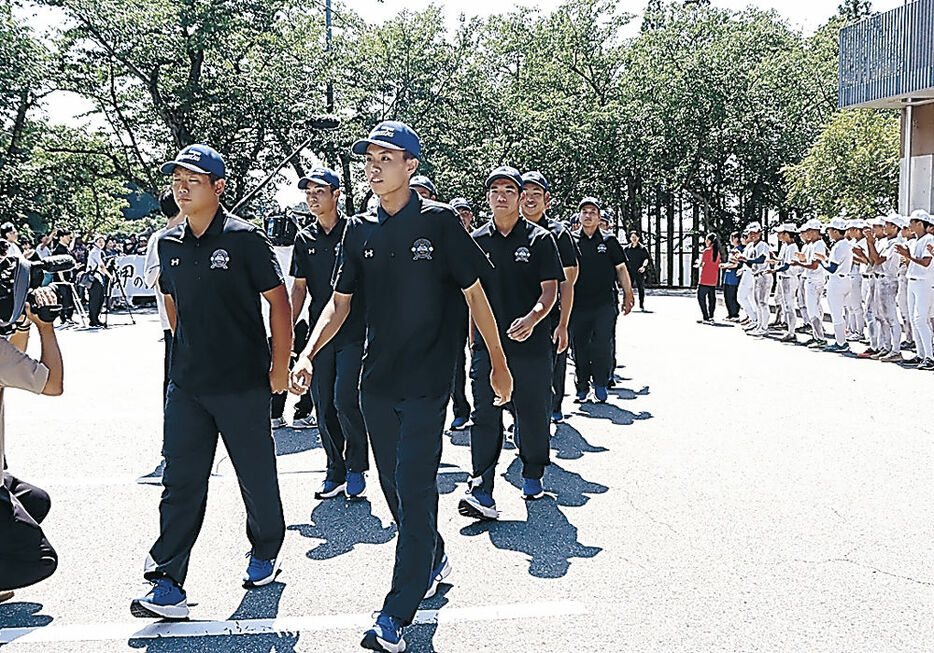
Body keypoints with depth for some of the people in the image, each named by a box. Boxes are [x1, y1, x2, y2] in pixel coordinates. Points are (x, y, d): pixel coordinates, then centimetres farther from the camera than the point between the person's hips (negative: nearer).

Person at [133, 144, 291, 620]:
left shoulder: (244, 238, -9)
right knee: (180, 482, 3)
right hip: (186, 384, 5)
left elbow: (278, 300, -7)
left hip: (244, 384, -4)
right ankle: (168, 585, 7)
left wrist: (280, 365, -7)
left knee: (257, 477, 9)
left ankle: (265, 556, 32)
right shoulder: (169, 244, 7)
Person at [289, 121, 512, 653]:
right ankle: (434, 559, 39)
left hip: (428, 380, -5)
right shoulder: (360, 230, 6)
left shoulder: (440, 221, -6)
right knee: (394, 485, 14)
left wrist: (499, 364, 1)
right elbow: (340, 303, 10)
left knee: (415, 489, -6)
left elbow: (474, 293, -2)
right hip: (377, 380, 5)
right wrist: (308, 355, -5)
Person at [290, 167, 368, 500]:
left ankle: (357, 468, 6)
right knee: (324, 405, 7)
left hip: (353, 332, -5)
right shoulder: (304, 239, 11)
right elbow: (299, 287, 15)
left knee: (345, 400, -11)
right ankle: (336, 473, 18)